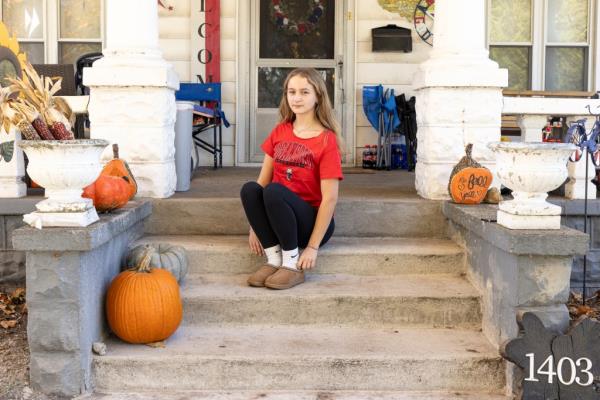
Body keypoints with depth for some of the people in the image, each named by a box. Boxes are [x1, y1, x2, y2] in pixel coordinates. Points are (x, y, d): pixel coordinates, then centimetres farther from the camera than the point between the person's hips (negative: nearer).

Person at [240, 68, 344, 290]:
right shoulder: (280, 131, 5)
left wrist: (313, 247, -19)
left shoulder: (327, 140, -11)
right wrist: (256, 226, -2)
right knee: (249, 189, -24)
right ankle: (273, 258, -16)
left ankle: (293, 264, -18)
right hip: (275, 220, 5)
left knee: (274, 191, -32)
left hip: (311, 222, -5)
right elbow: (263, 179, 5)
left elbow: (330, 199, -15)